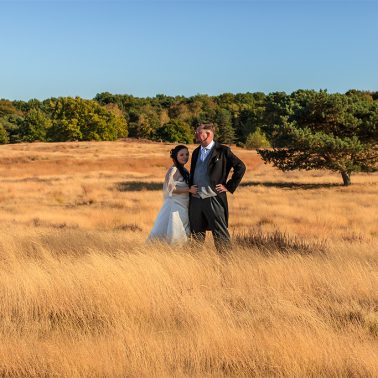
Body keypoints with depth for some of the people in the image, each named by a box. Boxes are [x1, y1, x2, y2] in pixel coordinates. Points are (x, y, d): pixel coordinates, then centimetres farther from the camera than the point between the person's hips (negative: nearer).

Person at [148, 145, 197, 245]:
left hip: (183, 208, 9)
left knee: (181, 236, 9)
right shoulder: (173, 170, -12)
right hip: (174, 206, -9)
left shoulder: (184, 171, 14)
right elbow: (171, 188, -20)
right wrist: (189, 190, -24)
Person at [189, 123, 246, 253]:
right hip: (196, 199, 6)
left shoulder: (222, 151, -4)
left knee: (220, 233, -5)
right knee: (197, 234, 11)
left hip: (213, 198, -6)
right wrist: (190, 188, 12)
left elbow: (240, 167, -5)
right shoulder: (196, 152, 16)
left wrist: (229, 186, -5)